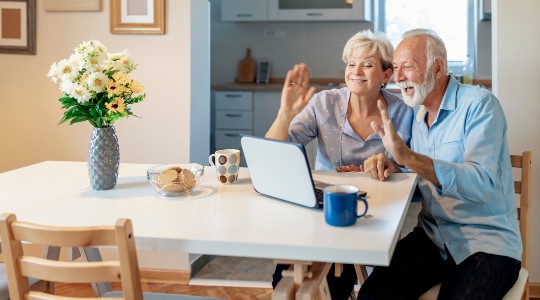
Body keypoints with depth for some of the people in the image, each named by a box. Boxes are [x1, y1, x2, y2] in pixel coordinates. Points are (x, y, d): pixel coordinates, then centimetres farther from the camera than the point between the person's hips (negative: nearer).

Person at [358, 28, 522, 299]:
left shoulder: (479, 105, -11)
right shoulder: (417, 114, 11)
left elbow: (482, 184, -25)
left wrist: (407, 157, -35)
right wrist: (388, 165, -7)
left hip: (487, 242, -5)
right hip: (432, 236, 5)